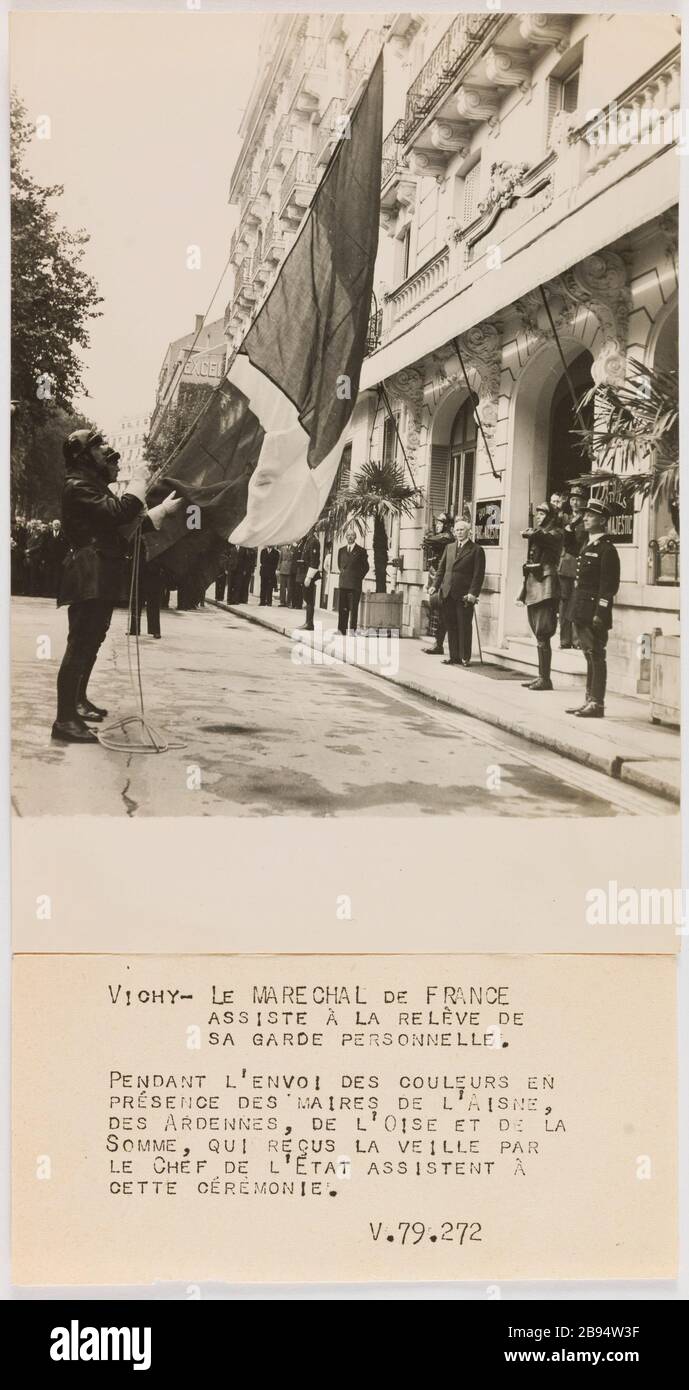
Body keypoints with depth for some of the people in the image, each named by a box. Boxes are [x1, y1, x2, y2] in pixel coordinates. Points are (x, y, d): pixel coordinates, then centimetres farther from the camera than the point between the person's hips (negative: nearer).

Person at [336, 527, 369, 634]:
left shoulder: (361, 551, 0)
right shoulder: (341, 550, 12)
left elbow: (366, 567, 6)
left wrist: (359, 577, 4)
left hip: (355, 585, -4)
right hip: (343, 584, 4)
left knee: (353, 609, -4)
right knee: (341, 608, 2)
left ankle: (352, 631, -2)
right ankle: (342, 630, 6)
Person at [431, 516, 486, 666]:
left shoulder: (476, 550, -1)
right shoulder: (449, 547, 16)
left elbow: (478, 574, -6)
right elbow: (441, 568, 17)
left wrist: (473, 593, -15)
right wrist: (436, 586, 6)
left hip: (464, 595, -5)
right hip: (448, 593, 5)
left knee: (464, 626, -2)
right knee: (451, 626, 7)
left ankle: (465, 657, 4)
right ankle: (454, 656, 13)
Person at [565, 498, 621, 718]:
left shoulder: (606, 549, -10)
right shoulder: (586, 545, 16)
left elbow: (609, 584, -15)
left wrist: (600, 614, -20)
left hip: (594, 612, -8)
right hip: (581, 612, 8)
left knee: (596, 657, -4)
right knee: (589, 657, 13)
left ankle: (597, 704, -1)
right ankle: (589, 700, 19)